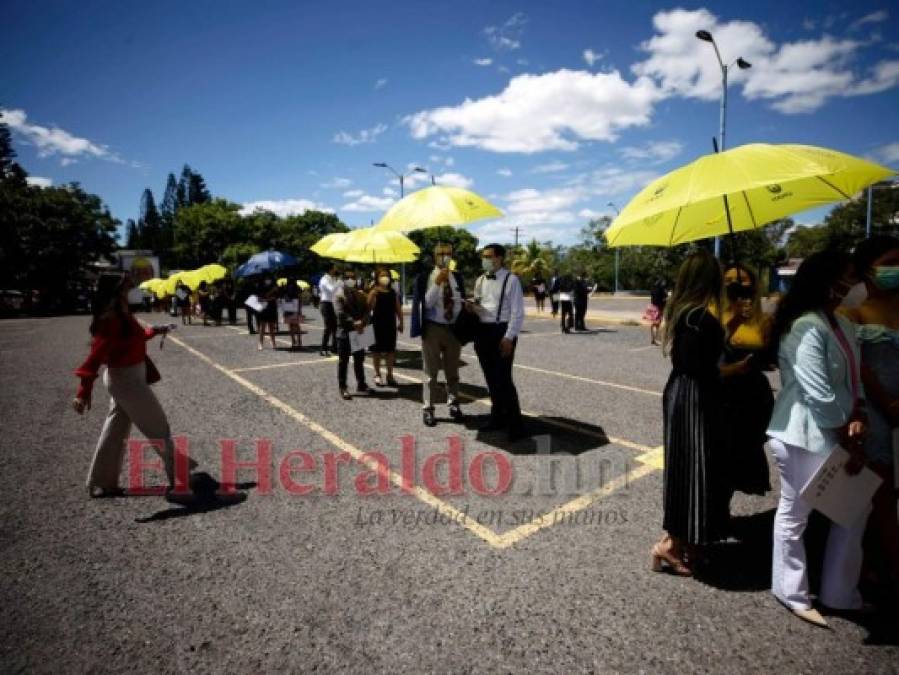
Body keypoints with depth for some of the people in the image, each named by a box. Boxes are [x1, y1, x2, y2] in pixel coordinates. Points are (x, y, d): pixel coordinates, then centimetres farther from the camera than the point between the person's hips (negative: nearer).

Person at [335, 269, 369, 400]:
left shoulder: (360, 294, 15)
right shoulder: (339, 294, -5)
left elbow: (366, 310, 5)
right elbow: (340, 313, -16)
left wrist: (362, 322, -13)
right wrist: (354, 323, -23)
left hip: (359, 331, 6)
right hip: (345, 332, -6)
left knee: (359, 360, 14)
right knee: (343, 361, 1)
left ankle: (361, 384, 25)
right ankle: (343, 388, 6)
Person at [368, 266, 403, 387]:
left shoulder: (392, 292, 8)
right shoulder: (374, 291, -7)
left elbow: (398, 309, 11)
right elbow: (369, 308, -15)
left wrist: (400, 323, 9)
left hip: (391, 324, 5)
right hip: (378, 324, -4)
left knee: (390, 350, 10)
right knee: (377, 349, 6)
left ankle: (390, 375, 21)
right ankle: (377, 375, 18)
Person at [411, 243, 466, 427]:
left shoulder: (457, 277, 6)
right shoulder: (425, 277, -5)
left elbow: (461, 302, 10)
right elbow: (427, 303, -15)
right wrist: (437, 283, -23)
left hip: (454, 329, 3)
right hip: (433, 328, -3)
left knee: (453, 371, 14)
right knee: (431, 372, 3)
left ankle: (453, 405, 28)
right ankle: (428, 409, 13)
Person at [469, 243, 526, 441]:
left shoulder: (511, 280, -8)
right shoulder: (480, 281, 12)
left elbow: (517, 312, -12)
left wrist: (508, 337, -17)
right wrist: (472, 307, -2)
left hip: (502, 331, -7)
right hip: (483, 331, 7)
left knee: (503, 379, -7)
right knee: (491, 378, 14)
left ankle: (516, 425, 4)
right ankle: (498, 417, 28)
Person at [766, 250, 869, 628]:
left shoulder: (842, 324, 11)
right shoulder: (805, 328, -20)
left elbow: (854, 377, 11)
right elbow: (819, 395, -22)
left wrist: (858, 416, -6)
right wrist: (848, 442, -14)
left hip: (835, 435, 10)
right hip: (803, 437, -10)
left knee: (854, 507, 17)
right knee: (794, 514, 6)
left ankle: (841, 592, 34)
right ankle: (791, 593, 25)